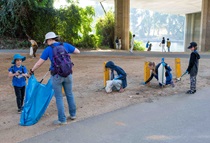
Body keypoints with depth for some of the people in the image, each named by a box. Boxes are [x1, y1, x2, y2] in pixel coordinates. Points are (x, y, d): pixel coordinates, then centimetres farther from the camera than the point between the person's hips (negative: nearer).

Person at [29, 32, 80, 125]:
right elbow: (78, 51, 11)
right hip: (68, 74, 4)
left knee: (59, 98, 7)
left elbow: (39, 63, -2)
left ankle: (62, 120, 13)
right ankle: (73, 114, 32)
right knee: (69, 94, 19)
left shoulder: (48, 49, -4)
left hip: (56, 76, -3)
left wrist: (32, 70, 15)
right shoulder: (66, 45, 3)